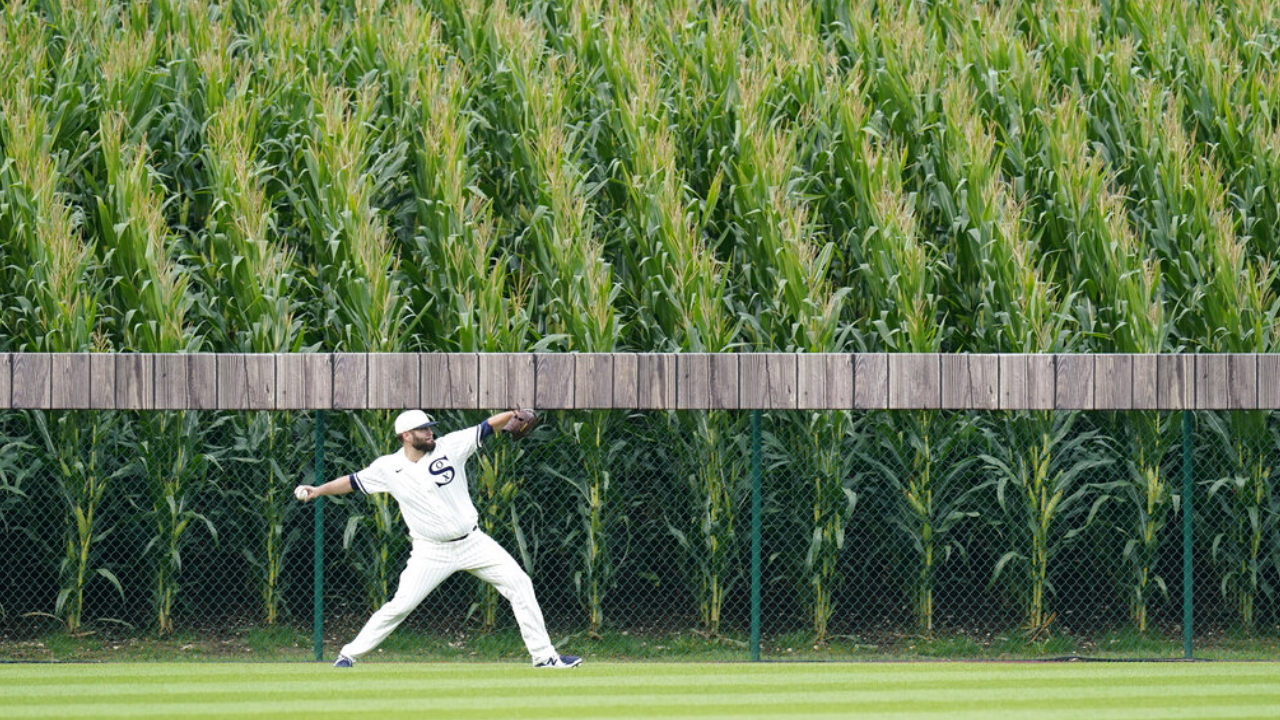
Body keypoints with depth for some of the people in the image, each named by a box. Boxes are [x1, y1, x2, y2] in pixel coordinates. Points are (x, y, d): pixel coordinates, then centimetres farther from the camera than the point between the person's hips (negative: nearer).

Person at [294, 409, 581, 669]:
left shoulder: (449, 447, -4)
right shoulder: (388, 468, -4)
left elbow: (488, 427, -7)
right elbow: (352, 482, 4)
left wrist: (515, 413, -22)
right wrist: (317, 491, -6)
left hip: (472, 542, 2)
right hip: (431, 552, -2)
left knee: (519, 583, -4)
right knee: (401, 605, -10)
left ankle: (543, 655, 4)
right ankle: (349, 655, 4)